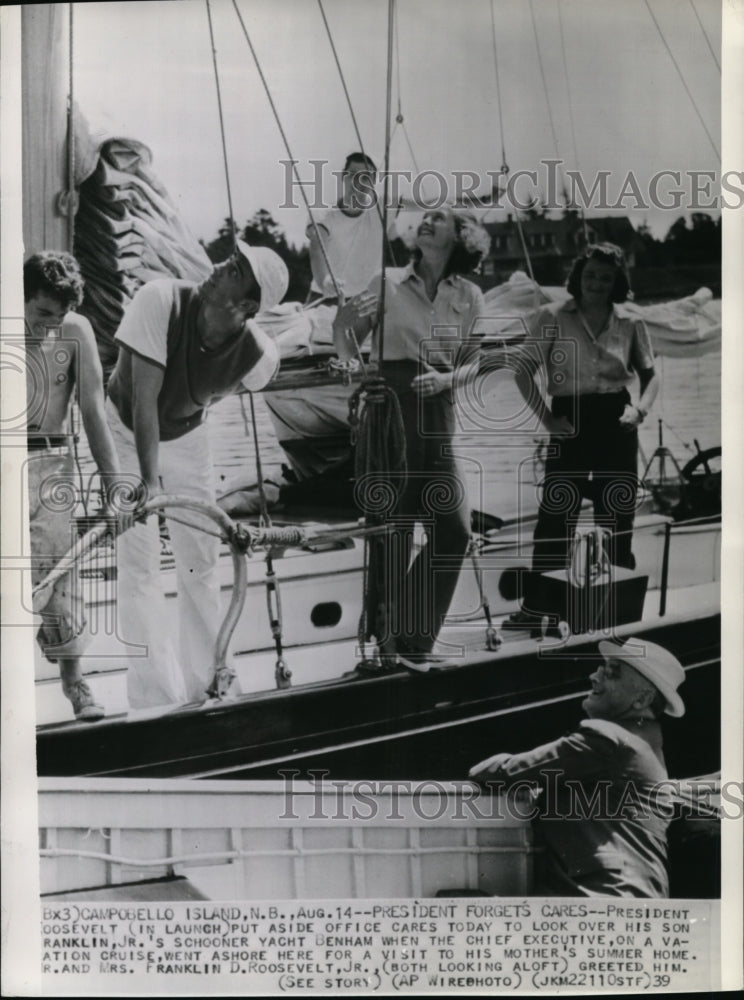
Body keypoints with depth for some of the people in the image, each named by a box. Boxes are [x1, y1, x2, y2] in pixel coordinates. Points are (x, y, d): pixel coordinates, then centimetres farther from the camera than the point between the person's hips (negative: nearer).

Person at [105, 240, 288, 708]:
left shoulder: (259, 355, -25)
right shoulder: (159, 300, -33)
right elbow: (144, 398, -37)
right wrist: (149, 477, -44)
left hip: (186, 437, 3)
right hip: (128, 433, -2)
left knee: (202, 562, 6)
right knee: (140, 563, -10)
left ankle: (206, 687, 23)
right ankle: (160, 700, -5)